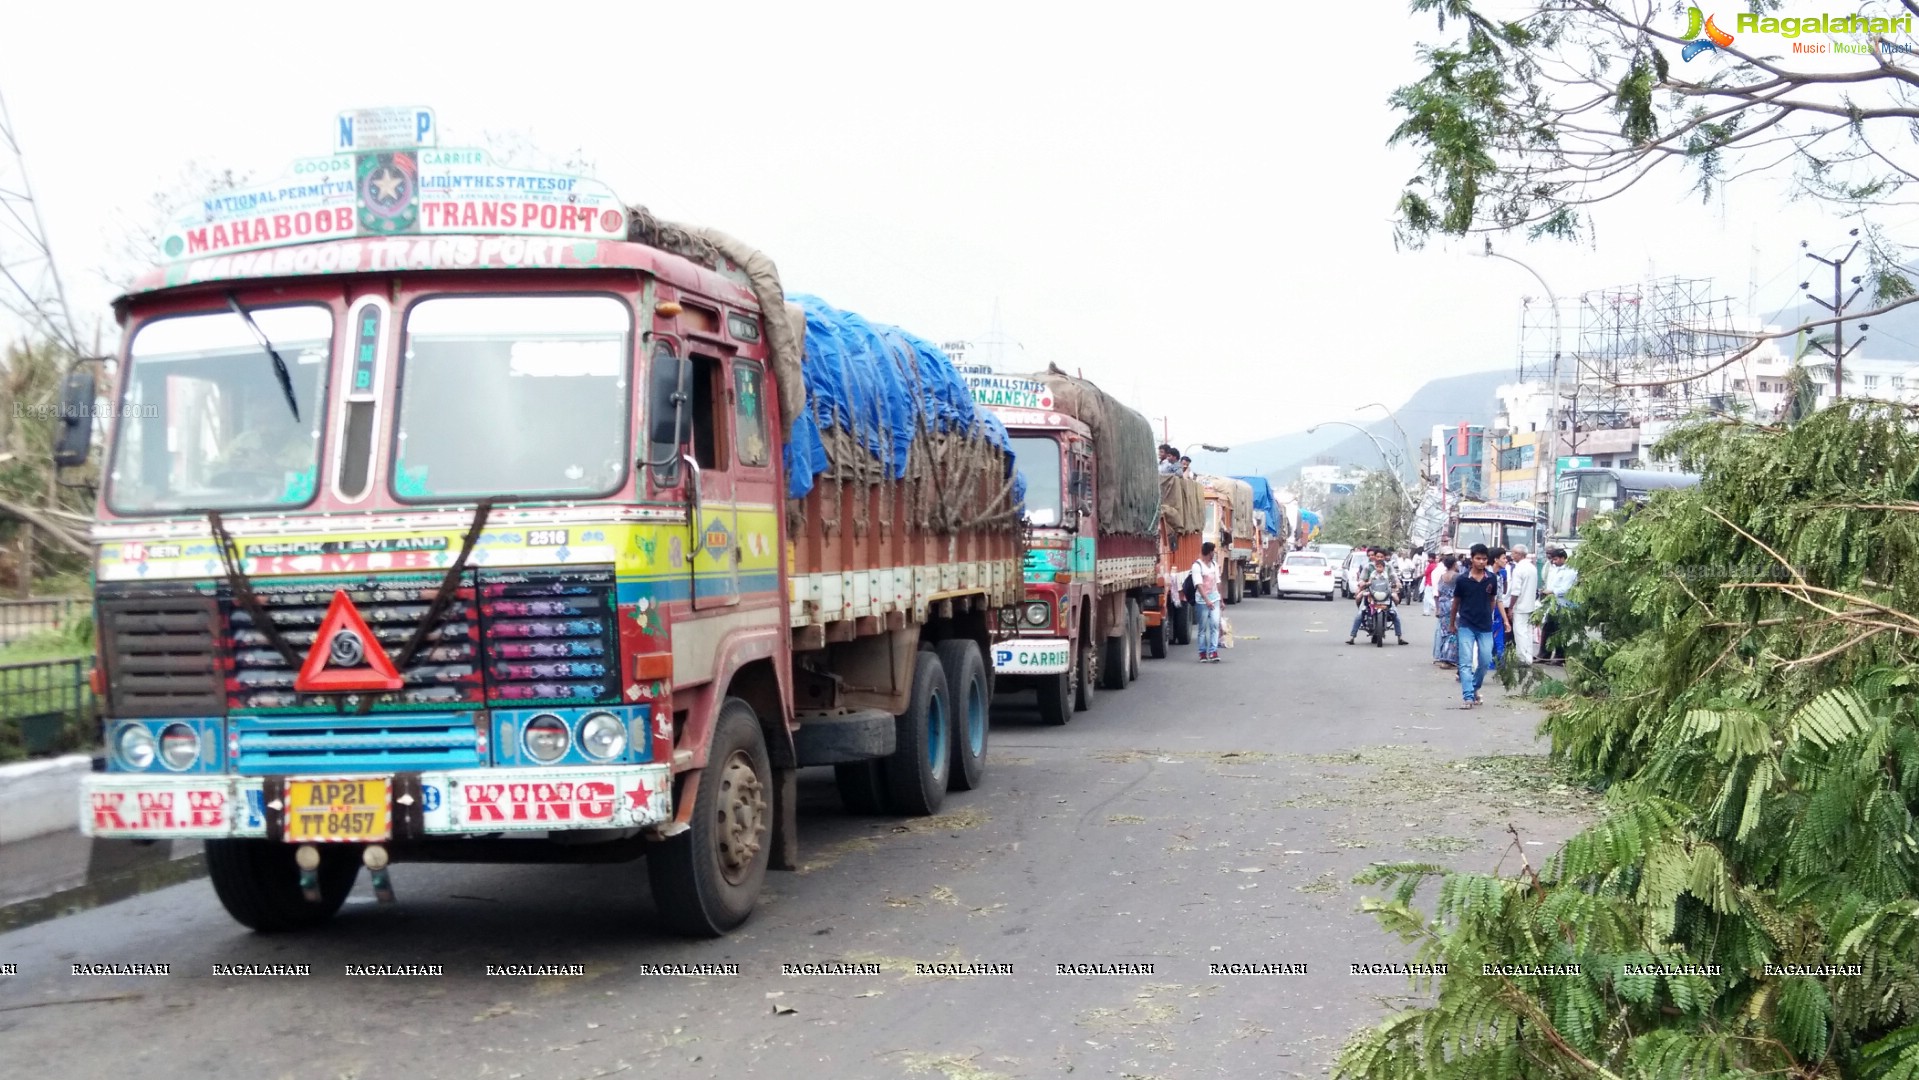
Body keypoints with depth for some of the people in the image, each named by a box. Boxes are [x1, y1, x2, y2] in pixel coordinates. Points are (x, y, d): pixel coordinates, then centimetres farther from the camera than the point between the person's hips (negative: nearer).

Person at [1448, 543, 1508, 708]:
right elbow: (1456, 601, 6)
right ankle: (1467, 696, -10)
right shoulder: (1462, 579, -7)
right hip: (1466, 626, -2)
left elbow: (1492, 600, 13)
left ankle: (1474, 688, 28)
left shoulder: (1492, 578, -1)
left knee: (1485, 662, 6)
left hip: (1485, 627, 2)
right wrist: (1452, 623, 14)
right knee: (1466, 662, -7)